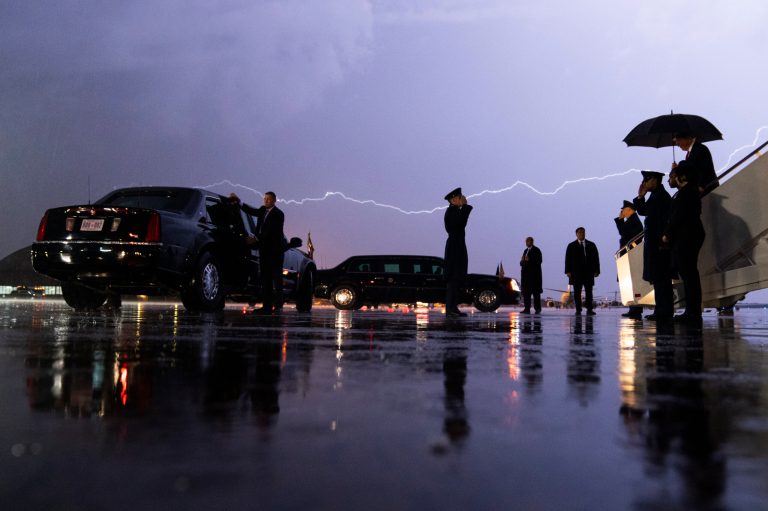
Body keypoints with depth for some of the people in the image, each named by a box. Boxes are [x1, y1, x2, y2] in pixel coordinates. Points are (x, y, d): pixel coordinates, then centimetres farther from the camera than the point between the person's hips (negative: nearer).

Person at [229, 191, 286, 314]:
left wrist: (256, 238, -21)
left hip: (275, 249, -7)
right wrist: (239, 202, 5)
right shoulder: (263, 210, 16)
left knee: (276, 277, -8)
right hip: (264, 248, 7)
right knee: (265, 277, 4)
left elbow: (270, 230, -16)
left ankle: (278, 306, -8)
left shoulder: (278, 214, -8)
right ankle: (267, 306, 6)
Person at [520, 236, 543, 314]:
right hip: (526, 274, 7)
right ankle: (527, 308, 5)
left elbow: (539, 261, -12)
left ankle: (537, 309, -2)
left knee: (536, 292, -5)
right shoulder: (525, 251, 19)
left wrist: (529, 260, -19)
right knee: (526, 292, 2)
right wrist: (522, 261, -2)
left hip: (534, 274, -7)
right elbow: (522, 262, 20)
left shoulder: (536, 250, -2)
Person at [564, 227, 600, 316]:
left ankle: (589, 310, -5)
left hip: (588, 272, 1)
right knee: (577, 292, -2)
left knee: (589, 291, -4)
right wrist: (568, 271, -7)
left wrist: (596, 270, -1)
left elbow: (596, 258, 9)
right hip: (576, 272, -1)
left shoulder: (591, 245, 14)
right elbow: (568, 259, 4)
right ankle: (578, 310, 0)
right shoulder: (571, 246, 10)